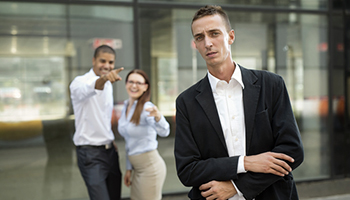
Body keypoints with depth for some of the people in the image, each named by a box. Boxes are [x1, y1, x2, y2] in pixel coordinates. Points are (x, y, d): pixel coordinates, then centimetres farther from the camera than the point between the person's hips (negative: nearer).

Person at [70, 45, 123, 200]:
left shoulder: (108, 85, 12)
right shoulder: (80, 82, -13)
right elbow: (87, 89, -39)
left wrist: (110, 139, 14)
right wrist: (103, 79, -59)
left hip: (110, 151, 8)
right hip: (91, 153, -7)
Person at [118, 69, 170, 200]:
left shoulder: (147, 107, -16)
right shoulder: (126, 107, 8)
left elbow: (164, 132, -34)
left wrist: (157, 117, -53)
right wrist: (129, 169, 15)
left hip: (150, 167, -8)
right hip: (137, 168, 8)